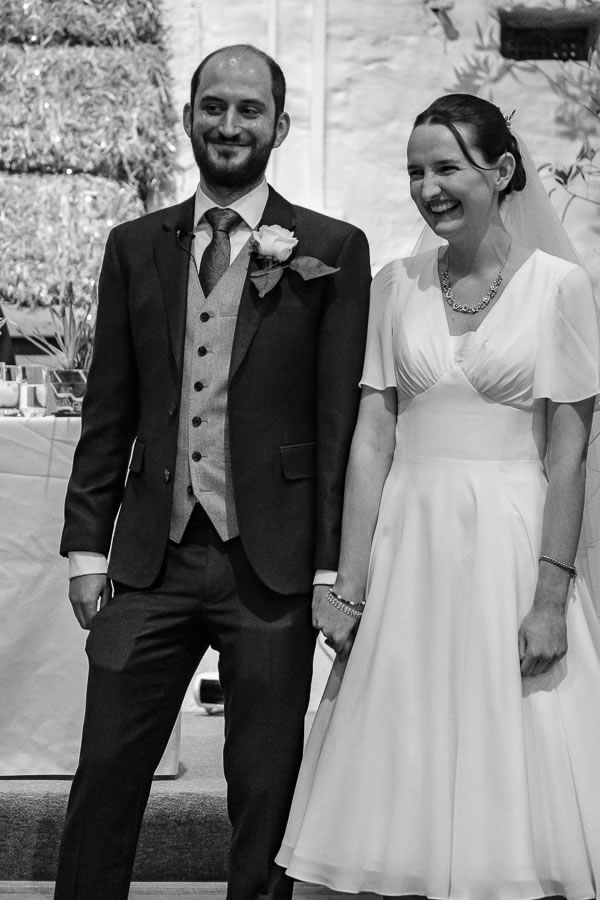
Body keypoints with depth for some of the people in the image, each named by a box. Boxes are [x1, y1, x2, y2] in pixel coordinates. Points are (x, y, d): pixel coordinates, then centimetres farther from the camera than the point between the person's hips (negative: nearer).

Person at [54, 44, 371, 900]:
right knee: (105, 775, 4)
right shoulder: (136, 246, 10)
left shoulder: (331, 250, 0)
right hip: (152, 558, 3)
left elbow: (342, 419, -3)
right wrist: (87, 545, 7)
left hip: (271, 567, -2)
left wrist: (334, 569, -6)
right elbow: (109, 410, 11)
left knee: (265, 790, 7)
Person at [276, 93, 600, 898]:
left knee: (512, 782, -1)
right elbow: (372, 440, 4)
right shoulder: (396, 287, 7)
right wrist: (348, 587, -2)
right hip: (407, 541, 3)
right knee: (404, 792, 6)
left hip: (510, 542, -3)